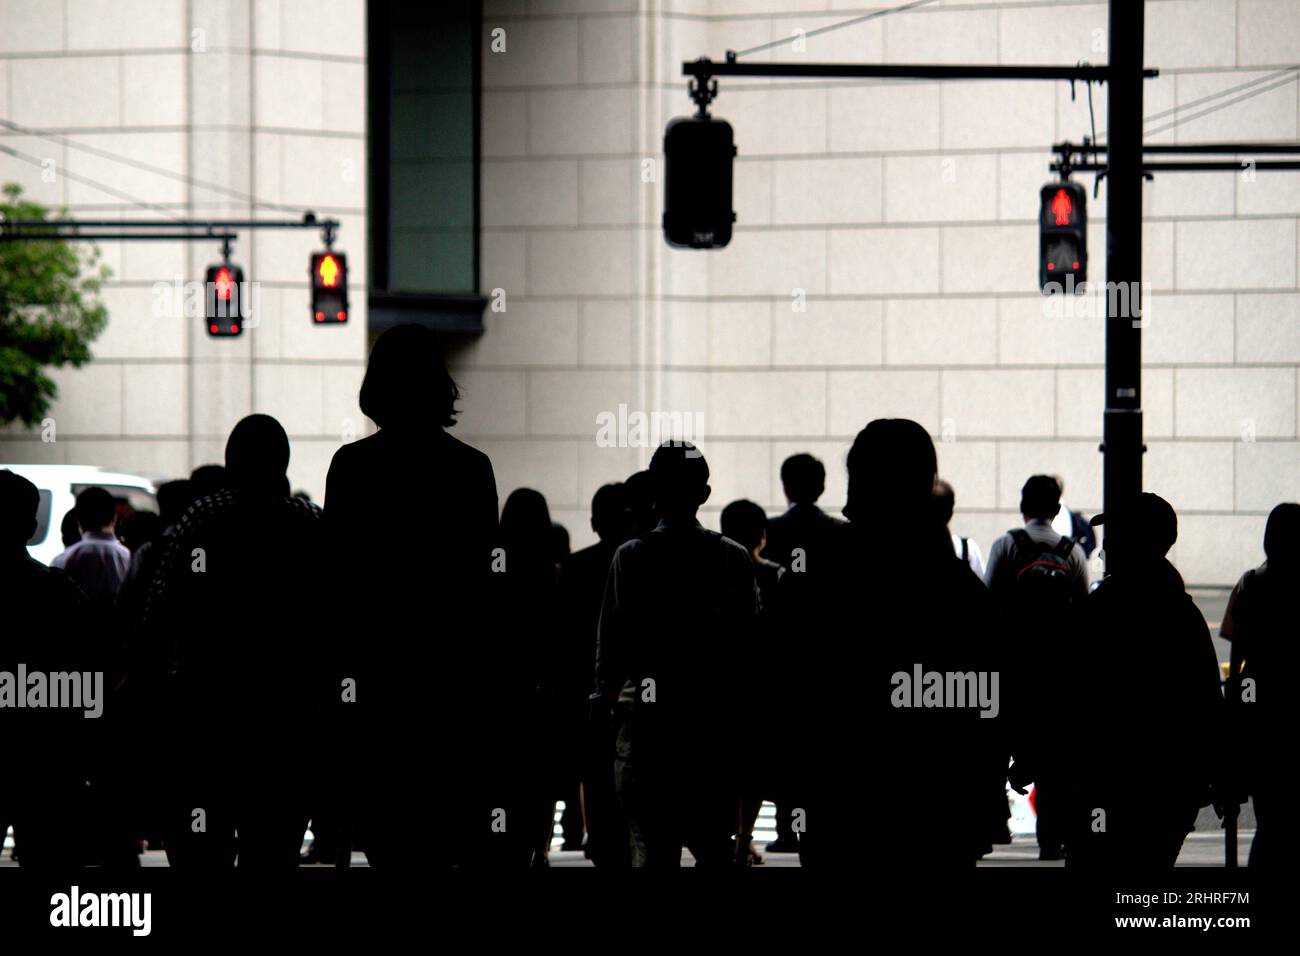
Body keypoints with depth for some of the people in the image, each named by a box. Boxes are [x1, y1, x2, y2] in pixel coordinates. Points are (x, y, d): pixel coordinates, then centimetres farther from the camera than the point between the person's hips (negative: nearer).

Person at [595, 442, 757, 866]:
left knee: (651, 847, -1)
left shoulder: (630, 557, -4)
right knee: (715, 847, 8)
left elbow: (610, 641, -4)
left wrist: (604, 701, 6)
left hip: (646, 719, -2)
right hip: (717, 720, 2)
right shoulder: (734, 558, 1)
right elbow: (750, 644, 3)